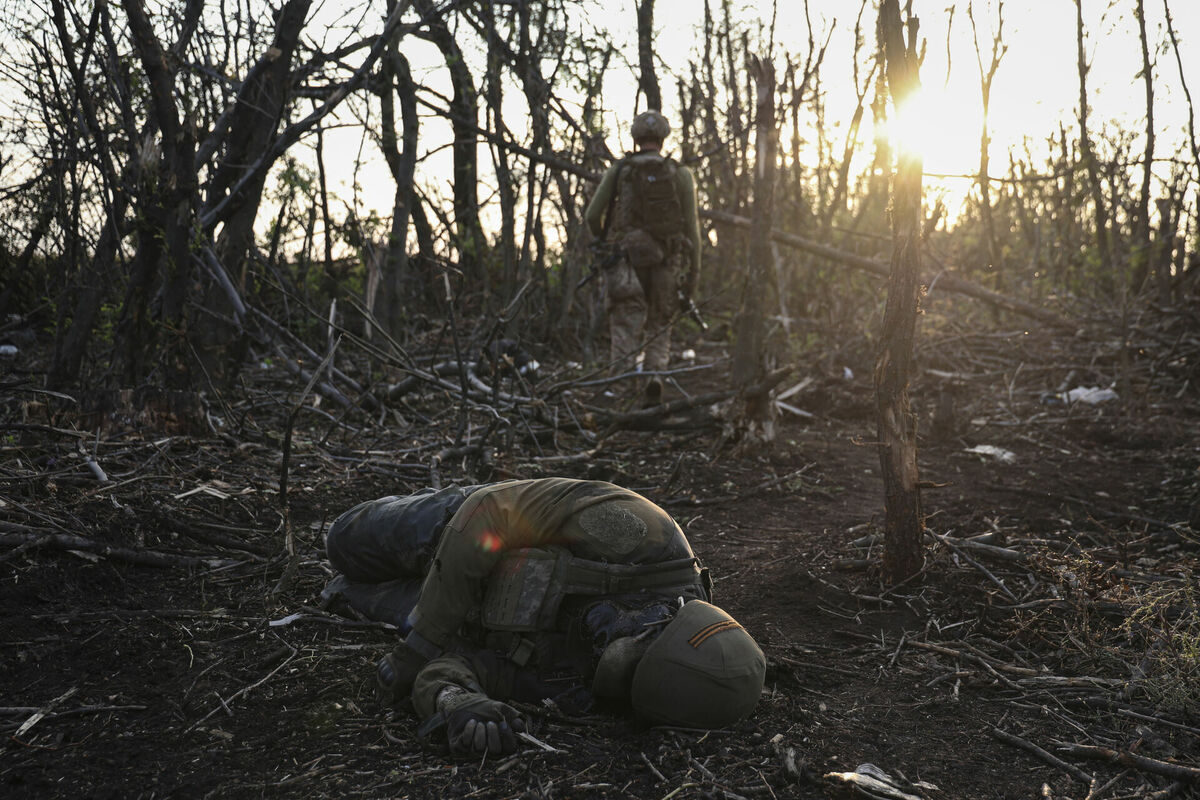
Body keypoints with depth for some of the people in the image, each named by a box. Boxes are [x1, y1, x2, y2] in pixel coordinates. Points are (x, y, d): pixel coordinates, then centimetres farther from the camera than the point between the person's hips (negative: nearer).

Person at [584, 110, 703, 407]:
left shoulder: (618, 171, 3)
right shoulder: (681, 174, 3)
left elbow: (593, 215, 2)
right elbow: (691, 226, 1)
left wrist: (603, 244, 21)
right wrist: (694, 271, 5)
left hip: (628, 258, -1)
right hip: (667, 262, 1)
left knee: (625, 329, 1)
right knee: (659, 327, 15)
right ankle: (656, 374, -8)